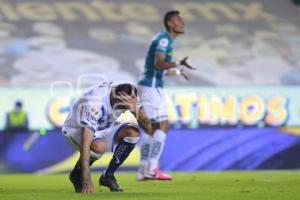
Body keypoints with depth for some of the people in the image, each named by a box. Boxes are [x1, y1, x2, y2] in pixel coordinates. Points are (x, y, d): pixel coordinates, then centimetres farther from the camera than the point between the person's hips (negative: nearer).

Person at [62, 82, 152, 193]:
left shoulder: (128, 96, -18)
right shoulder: (94, 104, -39)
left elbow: (147, 126, -17)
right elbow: (85, 144, -42)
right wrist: (87, 180, -46)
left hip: (103, 129, 6)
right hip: (76, 130, -6)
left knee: (133, 133, -19)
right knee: (99, 146, -38)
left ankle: (108, 176, -3)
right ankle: (76, 174, -7)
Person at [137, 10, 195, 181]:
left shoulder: (166, 40, 17)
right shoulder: (163, 39, -13)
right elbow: (158, 64, -27)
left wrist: (178, 72, 40)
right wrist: (178, 63, -42)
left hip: (153, 86, 10)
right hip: (151, 86, -10)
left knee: (153, 128, 10)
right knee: (163, 126, -11)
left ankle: (143, 171, 12)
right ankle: (152, 168, -12)